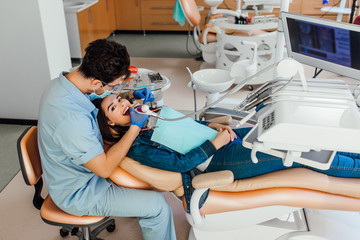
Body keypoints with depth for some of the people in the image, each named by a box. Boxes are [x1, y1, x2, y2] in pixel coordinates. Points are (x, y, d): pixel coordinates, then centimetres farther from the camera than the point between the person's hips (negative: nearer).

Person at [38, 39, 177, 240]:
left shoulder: (67, 80, -10)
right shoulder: (70, 117, -39)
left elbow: (104, 98, 10)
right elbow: (105, 168, -30)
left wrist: (131, 95, -8)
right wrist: (135, 127, -25)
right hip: (78, 193, -9)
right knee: (158, 207, -10)